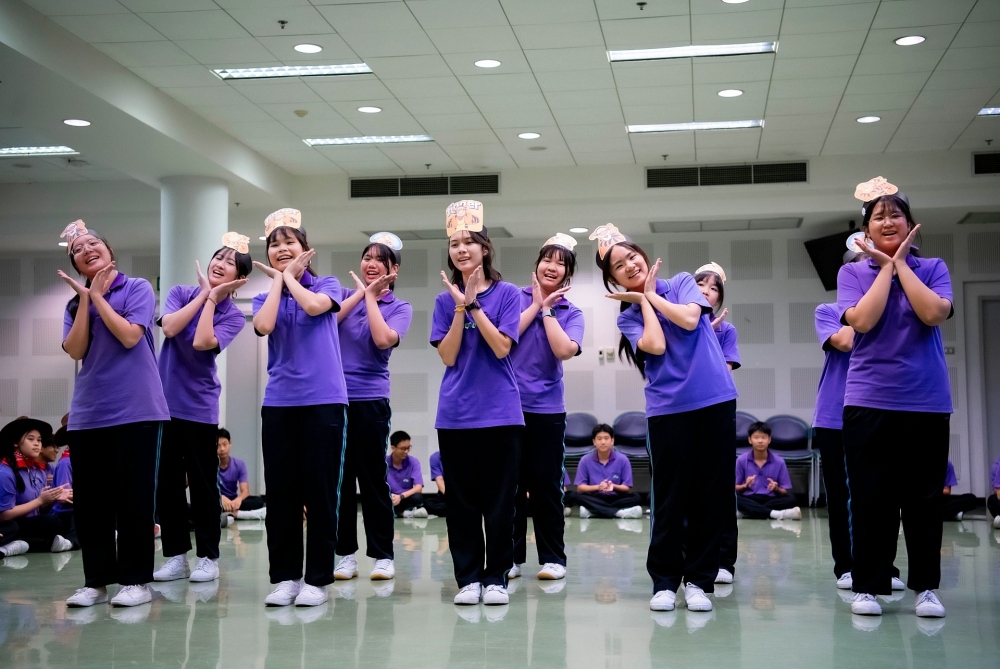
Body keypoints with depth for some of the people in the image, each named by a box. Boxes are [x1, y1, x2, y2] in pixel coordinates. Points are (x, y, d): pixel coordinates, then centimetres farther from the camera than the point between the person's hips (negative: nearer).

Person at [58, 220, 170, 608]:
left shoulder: (138, 289, 1)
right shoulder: (75, 304, 14)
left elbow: (129, 336, -13)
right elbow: (75, 350, 0)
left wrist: (98, 297, -6)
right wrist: (85, 299, -3)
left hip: (135, 409, -5)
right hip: (87, 413, 5)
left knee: (133, 495, -1)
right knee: (88, 498, 4)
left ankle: (135, 579, 7)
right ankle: (96, 580, 13)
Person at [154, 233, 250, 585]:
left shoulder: (233, 316, -4)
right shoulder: (180, 292, 3)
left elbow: (201, 343, -21)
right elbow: (169, 327, -16)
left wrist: (212, 298, -14)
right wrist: (203, 293, -11)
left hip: (200, 406, -2)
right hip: (165, 400, 3)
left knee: (202, 483, 3)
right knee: (167, 481, 7)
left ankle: (208, 557, 13)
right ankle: (176, 555, 17)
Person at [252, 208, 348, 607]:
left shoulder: (327, 285, 6)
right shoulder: (265, 298, 13)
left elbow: (314, 306, -17)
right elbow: (264, 326, -10)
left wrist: (290, 277, 0)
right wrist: (278, 279, 1)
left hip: (324, 400, -3)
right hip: (279, 402, 3)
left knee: (320, 490, -1)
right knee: (280, 491, 4)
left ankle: (317, 578, 6)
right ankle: (284, 576, 13)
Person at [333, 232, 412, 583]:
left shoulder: (400, 308, 4)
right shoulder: (345, 294, 11)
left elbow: (383, 339, -16)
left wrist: (371, 296, -7)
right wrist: (360, 292, -6)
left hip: (370, 399, -2)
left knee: (373, 478, 0)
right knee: (340, 478, 6)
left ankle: (382, 555, 9)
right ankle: (346, 553, 14)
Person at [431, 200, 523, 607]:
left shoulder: (507, 294, 1)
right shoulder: (445, 301, 8)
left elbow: (502, 347, -10)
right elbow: (448, 356, -2)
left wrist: (474, 304, -13)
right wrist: (460, 306, -10)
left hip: (500, 412, -2)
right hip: (455, 414, 2)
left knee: (498, 499, 2)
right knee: (461, 500, 6)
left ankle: (496, 576, 11)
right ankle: (468, 577, 14)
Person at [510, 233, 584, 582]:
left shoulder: (572, 313, 5)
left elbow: (565, 350, -14)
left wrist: (546, 308, -7)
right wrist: (535, 304, -7)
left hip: (547, 408, 0)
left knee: (546, 484, 4)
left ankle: (553, 558, 13)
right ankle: (511, 556, 15)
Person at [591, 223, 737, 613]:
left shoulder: (683, 283, 8)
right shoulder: (628, 317, 7)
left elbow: (689, 319, -11)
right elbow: (656, 346, -11)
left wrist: (651, 294, 0)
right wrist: (643, 299, 0)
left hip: (716, 399, 0)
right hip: (667, 408, 0)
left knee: (712, 494, 3)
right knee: (670, 497, 0)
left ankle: (699, 579, 12)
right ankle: (665, 581, 11)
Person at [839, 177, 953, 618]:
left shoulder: (932, 268, 6)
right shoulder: (853, 273, 4)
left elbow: (934, 314, -13)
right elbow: (863, 321, -13)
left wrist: (901, 263, -7)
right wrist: (885, 266, -7)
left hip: (927, 403, 1)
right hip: (868, 403, 0)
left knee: (924, 498, 5)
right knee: (871, 499, 2)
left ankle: (926, 587, 15)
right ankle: (868, 586, 11)